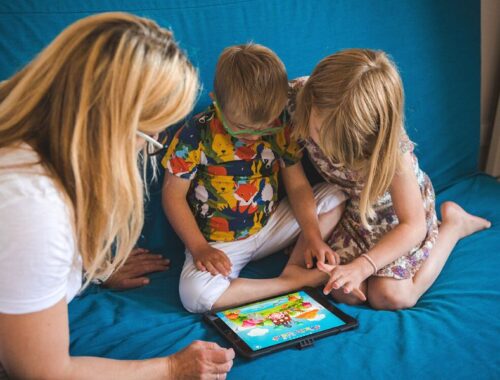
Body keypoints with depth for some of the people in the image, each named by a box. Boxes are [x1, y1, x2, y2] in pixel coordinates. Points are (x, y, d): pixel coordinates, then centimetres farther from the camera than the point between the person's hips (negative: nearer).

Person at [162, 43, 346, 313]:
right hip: (218, 243, -3)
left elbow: (297, 185, -2)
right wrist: (199, 248, -18)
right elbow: (174, 195, -11)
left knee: (335, 196, -6)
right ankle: (294, 284, -20)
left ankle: (294, 268, -17)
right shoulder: (195, 136, -20)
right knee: (195, 293, -34)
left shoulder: (280, 127, -8)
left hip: (271, 226, 4)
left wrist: (313, 235, -15)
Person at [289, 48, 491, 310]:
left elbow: (413, 227, -28)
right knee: (343, 293, -11)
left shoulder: (391, 149, -37)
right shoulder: (298, 95, -30)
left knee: (390, 296, -15)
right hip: (350, 206, 4)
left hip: (396, 210, -4)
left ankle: (453, 224, 10)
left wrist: (361, 266, -41)